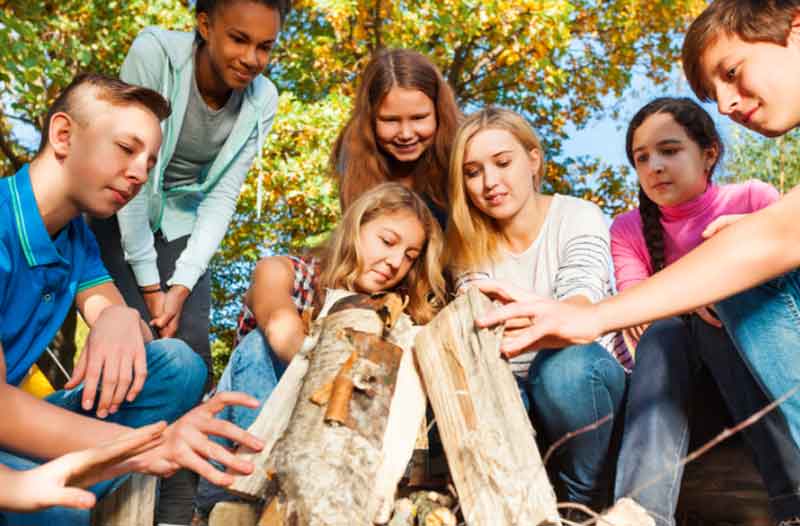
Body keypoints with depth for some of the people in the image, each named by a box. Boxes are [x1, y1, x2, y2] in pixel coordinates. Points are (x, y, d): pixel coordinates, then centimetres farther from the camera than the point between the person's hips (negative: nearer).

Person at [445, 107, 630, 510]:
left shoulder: (579, 218, -11)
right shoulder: (468, 244, -1)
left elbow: (581, 311, -29)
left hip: (588, 384, -2)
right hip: (517, 394, 3)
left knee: (564, 365, -35)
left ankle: (589, 506, -13)